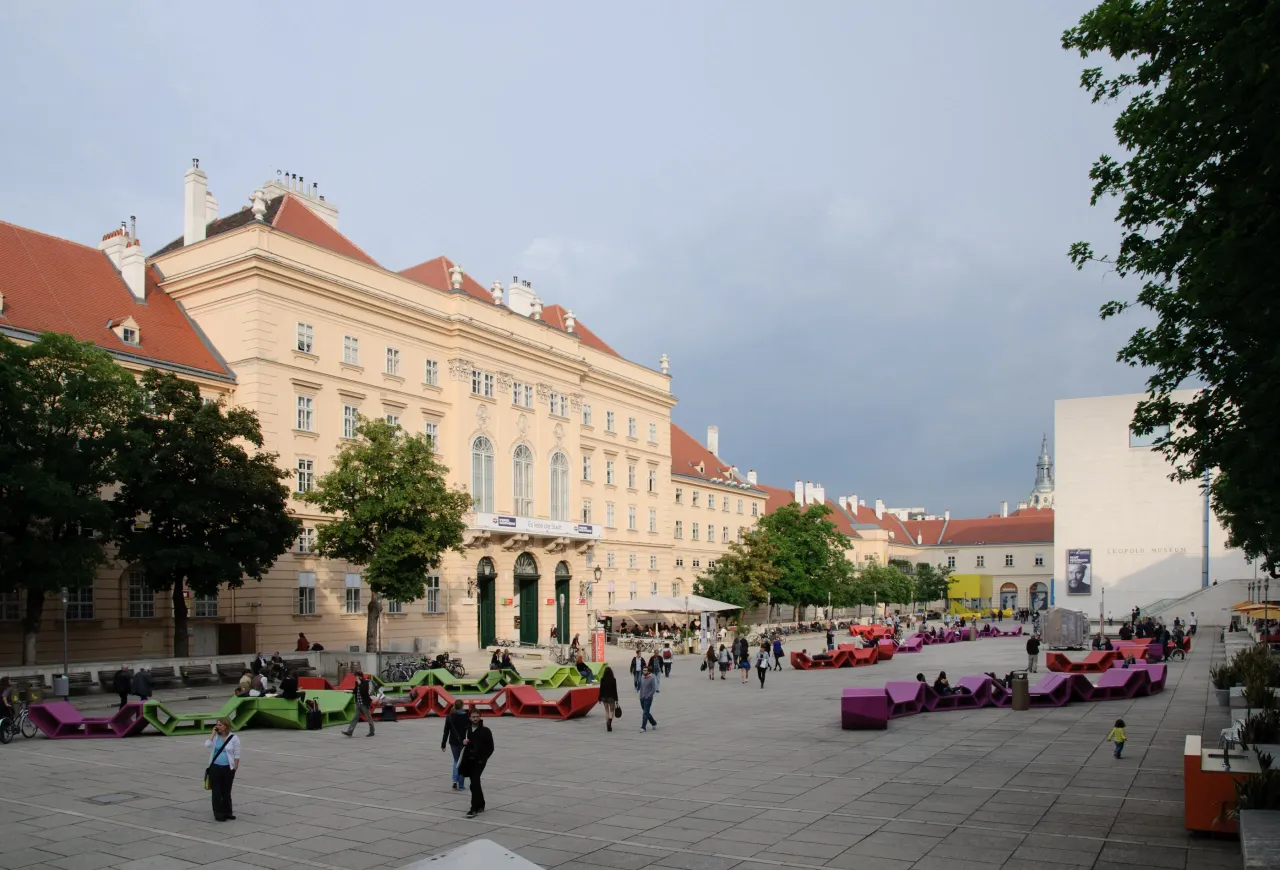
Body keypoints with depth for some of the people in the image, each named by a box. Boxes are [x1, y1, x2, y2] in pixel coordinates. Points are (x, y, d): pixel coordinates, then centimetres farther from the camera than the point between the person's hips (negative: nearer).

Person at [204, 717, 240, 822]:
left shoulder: (234, 738, -3)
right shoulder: (215, 737, 3)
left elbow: (236, 755, -1)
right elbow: (207, 745, -16)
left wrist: (235, 769, -4)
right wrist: (213, 733, -11)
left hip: (228, 769, -1)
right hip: (215, 768, 1)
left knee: (226, 792, 8)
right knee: (216, 792, 1)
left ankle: (227, 812, 21)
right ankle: (218, 814, 10)